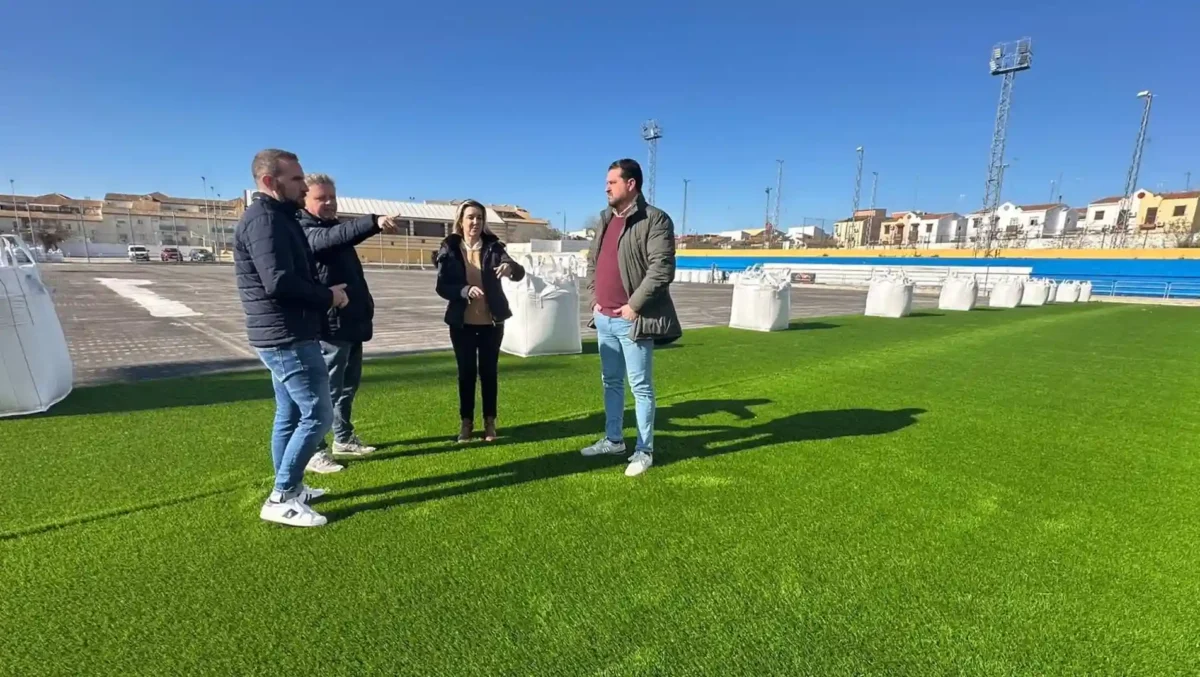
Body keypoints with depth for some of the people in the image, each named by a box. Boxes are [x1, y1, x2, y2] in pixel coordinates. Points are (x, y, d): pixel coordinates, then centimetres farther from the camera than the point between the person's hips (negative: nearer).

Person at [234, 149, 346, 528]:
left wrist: (324, 294, 2)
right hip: (287, 337, -11)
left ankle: (288, 489, 28)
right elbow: (279, 282, -25)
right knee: (317, 415, -6)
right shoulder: (264, 218, -15)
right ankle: (281, 500, 5)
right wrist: (329, 296, -12)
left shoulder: (277, 217, 18)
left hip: (284, 335, 11)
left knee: (290, 415, 16)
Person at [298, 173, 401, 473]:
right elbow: (332, 237, -35)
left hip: (352, 322, 10)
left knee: (349, 384, 17)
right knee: (327, 389, -4)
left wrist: (365, 308, 19)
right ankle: (314, 450, 7)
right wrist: (373, 222, -49)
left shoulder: (335, 227, 19)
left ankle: (343, 439, 30)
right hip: (331, 324, -10)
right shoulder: (305, 231, -11)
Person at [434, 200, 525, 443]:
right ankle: (466, 422, 22)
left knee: (489, 371, 9)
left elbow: (519, 272, -14)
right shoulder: (449, 249, -2)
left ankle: (490, 422, 21)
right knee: (466, 372, 9)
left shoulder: (493, 246, -2)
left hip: (491, 322, 0)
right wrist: (465, 290, -25)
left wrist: (511, 268, -37)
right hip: (462, 323, 0)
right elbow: (442, 287, -6)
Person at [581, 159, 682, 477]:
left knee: (641, 387, 1)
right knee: (611, 382, 17)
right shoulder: (605, 219, 15)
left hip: (632, 320, -8)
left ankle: (644, 451, 14)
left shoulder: (655, 219, -10)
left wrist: (634, 305, -19)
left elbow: (662, 269, -19)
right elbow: (593, 261, 23)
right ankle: (613, 440, 31)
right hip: (604, 318, 8)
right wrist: (594, 297, 11)